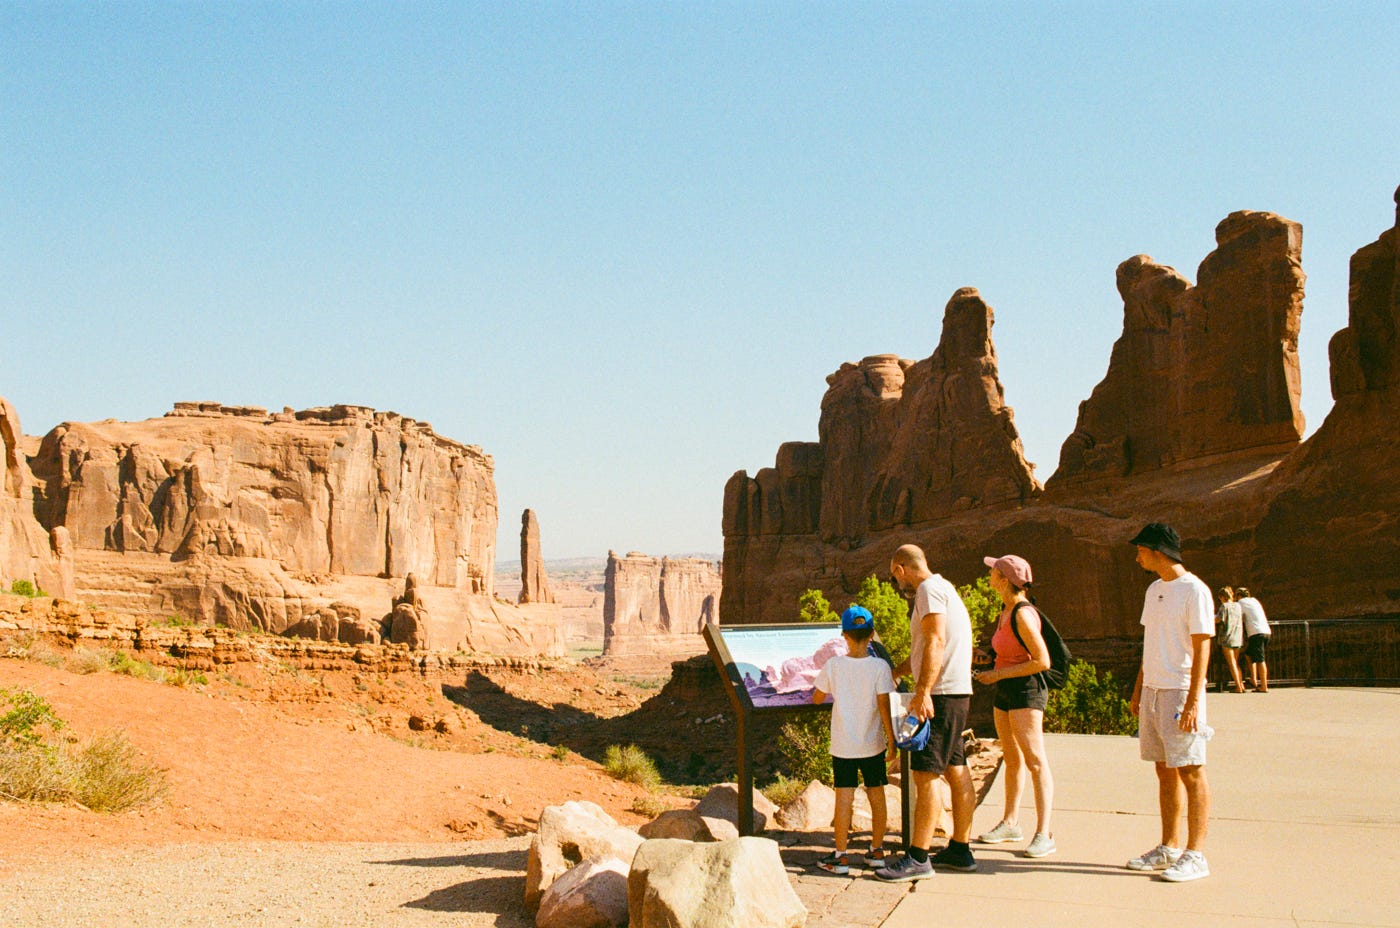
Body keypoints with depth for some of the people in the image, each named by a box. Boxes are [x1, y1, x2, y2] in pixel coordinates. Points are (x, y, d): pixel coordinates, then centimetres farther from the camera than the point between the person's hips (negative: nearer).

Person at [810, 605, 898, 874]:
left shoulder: (833, 665, -7)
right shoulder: (879, 667, -9)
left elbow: (817, 698, 4)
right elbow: (884, 707, -8)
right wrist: (892, 741, 0)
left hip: (843, 746, -1)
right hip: (873, 744, 1)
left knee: (844, 798, 1)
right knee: (876, 795, 12)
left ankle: (840, 856, 4)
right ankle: (877, 850, 21)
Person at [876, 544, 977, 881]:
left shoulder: (929, 590, -10)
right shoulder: (944, 589, 22)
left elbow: (935, 642, -23)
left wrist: (923, 692, -29)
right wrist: (892, 674, 40)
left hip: (941, 694, -11)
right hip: (956, 692, 11)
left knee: (924, 774, -9)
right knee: (956, 771, 13)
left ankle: (918, 858, -9)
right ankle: (960, 849, 19)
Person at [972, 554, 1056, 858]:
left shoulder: (1023, 614, -17)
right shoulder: (1006, 612, 12)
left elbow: (1042, 661, -20)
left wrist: (999, 674, -17)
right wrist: (990, 669, 10)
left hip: (1025, 689, -10)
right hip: (1004, 692, 10)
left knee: (1035, 761, -10)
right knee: (1012, 760, 17)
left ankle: (1044, 834, -10)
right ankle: (1009, 824, 27)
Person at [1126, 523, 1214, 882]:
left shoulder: (1194, 590, -11)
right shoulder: (1154, 590, 15)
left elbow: (1202, 649, -14)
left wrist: (1193, 701, -19)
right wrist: (1138, 689, 17)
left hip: (1181, 692, -8)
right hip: (1153, 691, 8)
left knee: (1190, 772, -4)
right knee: (1165, 772, 12)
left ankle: (1195, 855, 0)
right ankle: (1169, 848, 19)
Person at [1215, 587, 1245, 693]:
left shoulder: (1224, 606, -12)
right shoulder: (1238, 605, 6)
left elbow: (1217, 620, -16)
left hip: (1227, 638, -6)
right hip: (1238, 637, 6)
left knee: (1231, 663, -1)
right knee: (1236, 662, 16)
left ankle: (1238, 687, -4)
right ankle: (1241, 684, 13)